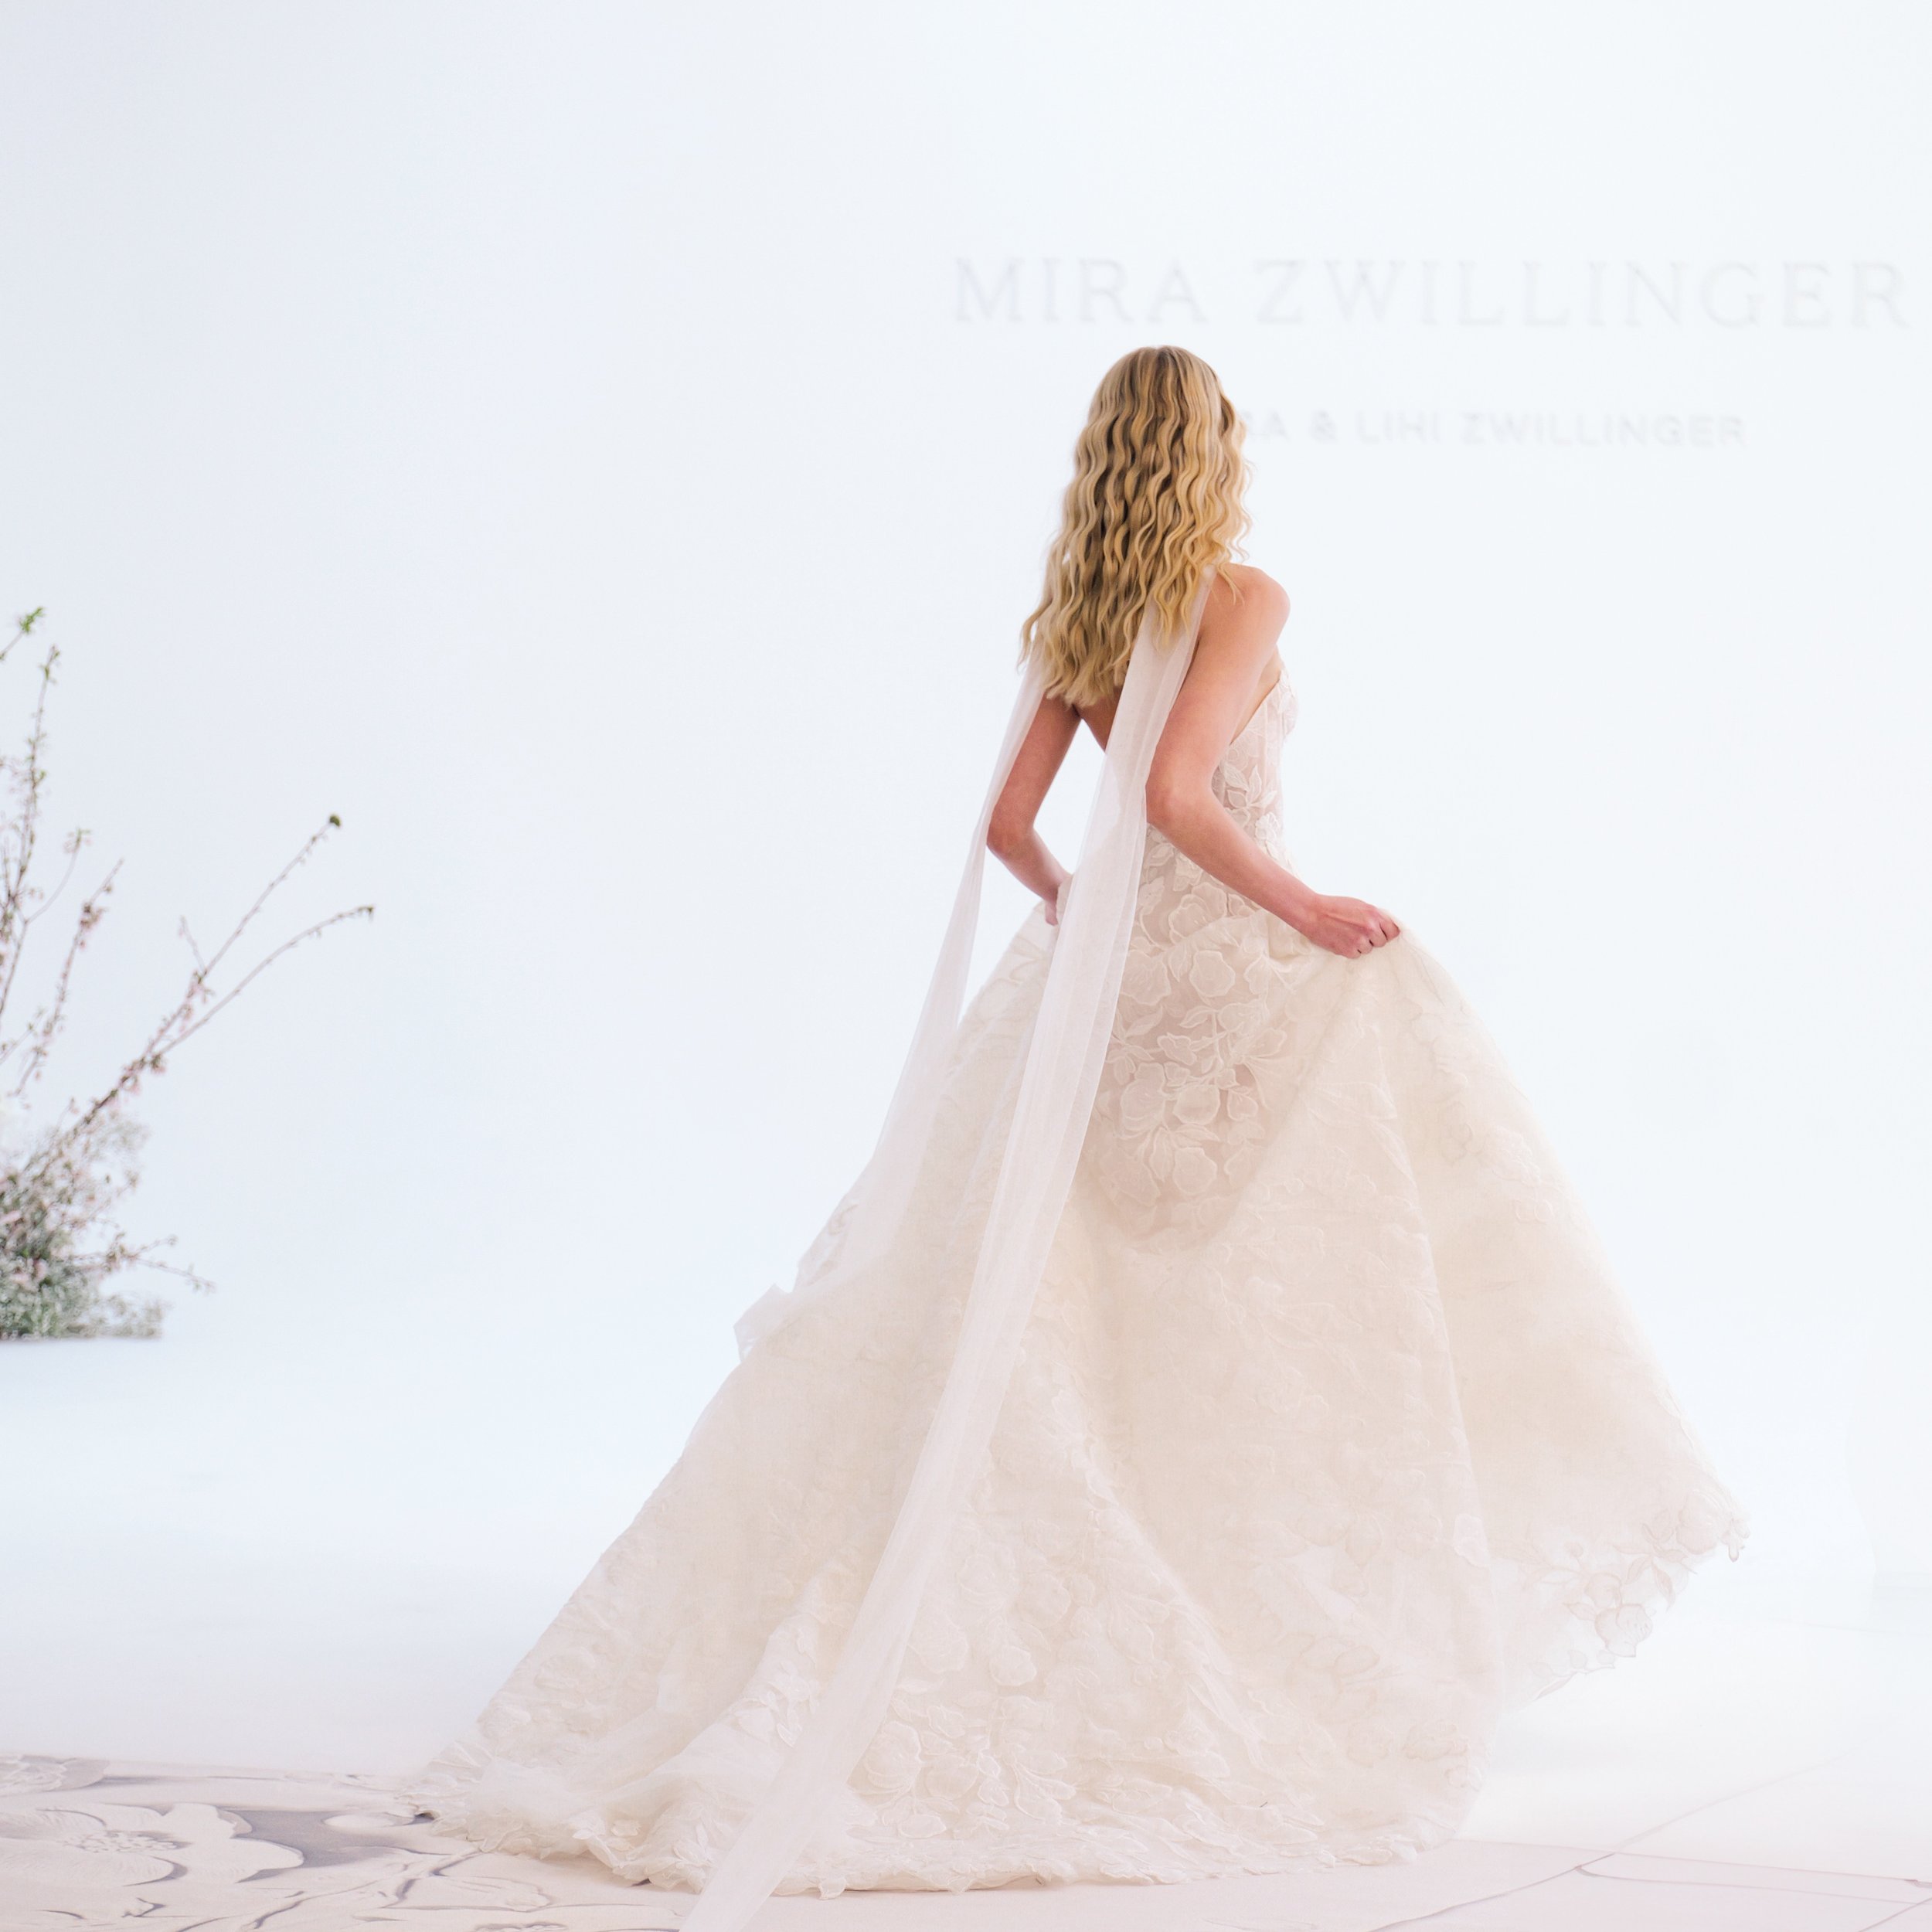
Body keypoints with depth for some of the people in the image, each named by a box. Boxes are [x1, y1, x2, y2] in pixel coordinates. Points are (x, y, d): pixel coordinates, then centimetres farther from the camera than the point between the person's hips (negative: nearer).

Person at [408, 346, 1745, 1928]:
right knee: (1289, 1310, 3)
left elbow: (1009, 821, 8)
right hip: (1243, 976, -6)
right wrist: (1306, 907, -14)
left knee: (1022, 1294, 9)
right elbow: (1176, 791, -24)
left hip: (1111, 973, 6)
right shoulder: (1245, 599, -11)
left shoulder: (1077, 621, 8)